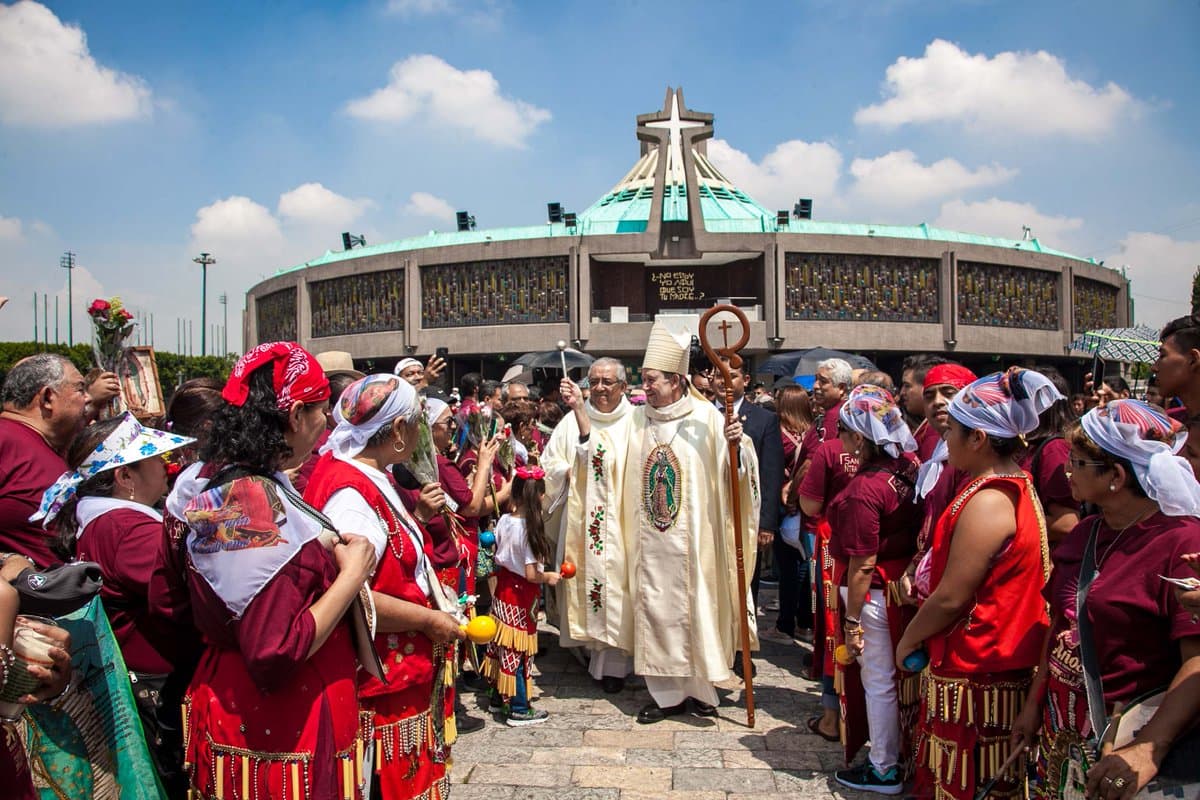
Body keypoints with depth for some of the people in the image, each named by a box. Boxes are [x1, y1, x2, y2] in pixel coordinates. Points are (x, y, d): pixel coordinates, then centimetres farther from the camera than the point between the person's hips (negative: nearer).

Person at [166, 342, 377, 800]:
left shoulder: (212, 480, 3)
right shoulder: (253, 499, -26)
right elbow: (277, 651, -28)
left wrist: (322, 549, 7)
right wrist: (352, 573, -18)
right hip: (279, 735, -9)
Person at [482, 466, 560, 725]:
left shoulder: (504, 521, -3)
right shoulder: (530, 529, -23)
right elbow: (531, 574, -22)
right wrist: (548, 577, -5)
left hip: (503, 590, 7)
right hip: (521, 597, -7)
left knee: (502, 646, 19)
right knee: (518, 651, 3)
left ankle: (499, 696, 33)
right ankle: (519, 709, 14)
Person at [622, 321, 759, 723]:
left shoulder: (706, 417, -6)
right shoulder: (637, 419, 7)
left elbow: (734, 470, -10)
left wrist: (735, 444, -31)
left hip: (692, 539, -4)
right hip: (650, 540, 4)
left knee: (695, 607, 6)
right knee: (654, 608, 7)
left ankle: (699, 688, 22)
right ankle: (666, 692, 18)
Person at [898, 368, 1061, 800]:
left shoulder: (987, 502, -23)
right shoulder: (1017, 485, 8)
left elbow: (951, 598, -22)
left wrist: (908, 640, -7)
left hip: (974, 674, -10)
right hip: (1005, 662, 10)